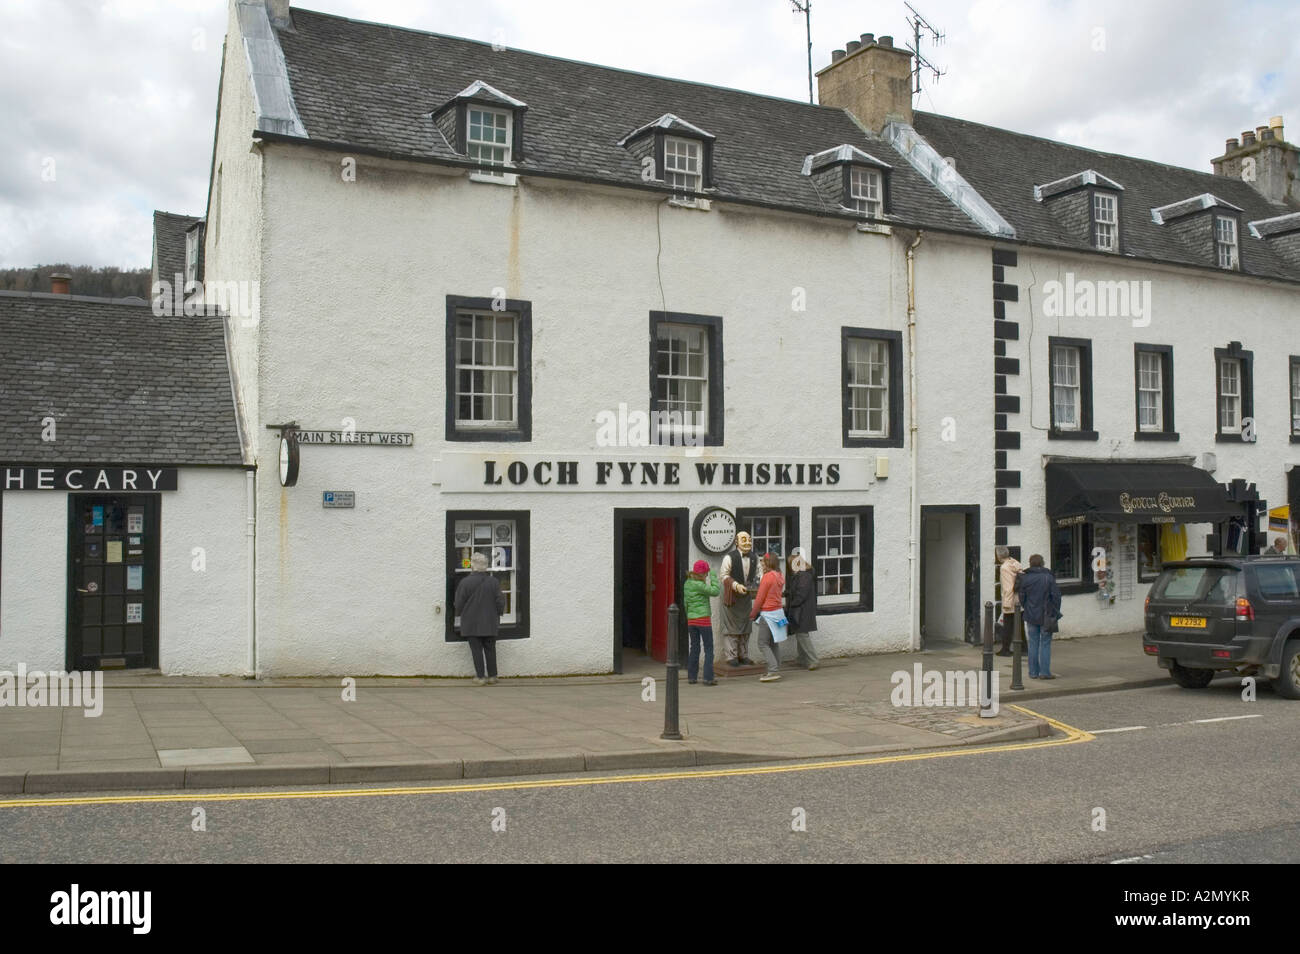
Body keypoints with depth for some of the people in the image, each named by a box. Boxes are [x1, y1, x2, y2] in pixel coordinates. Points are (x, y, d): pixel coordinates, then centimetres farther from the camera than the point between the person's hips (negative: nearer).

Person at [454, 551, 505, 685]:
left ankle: (480, 677, 2)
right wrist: (497, 614, 17)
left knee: (477, 650, 3)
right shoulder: (494, 582, -1)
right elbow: (500, 601, 2)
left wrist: (460, 614, 14)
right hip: (490, 623, 3)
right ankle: (492, 676, 13)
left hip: (471, 624, -3)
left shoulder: (465, 582, -11)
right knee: (490, 649, 11)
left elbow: (459, 603, -6)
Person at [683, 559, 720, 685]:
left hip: (691, 620, 7)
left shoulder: (687, 584, 7)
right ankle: (708, 678, 1)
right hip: (703, 619, -7)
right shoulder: (699, 585, -16)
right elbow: (715, 591, -16)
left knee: (694, 648, 13)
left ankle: (691, 677, 14)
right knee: (708, 649, 2)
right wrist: (713, 577, -6)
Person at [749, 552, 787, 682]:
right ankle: (775, 668, 16)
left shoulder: (767, 576, -17)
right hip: (778, 611, 8)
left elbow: (760, 597, -13)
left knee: (763, 644, -5)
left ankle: (773, 671, -11)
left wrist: (753, 613, -2)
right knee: (772, 643, 15)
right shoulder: (780, 576, 7)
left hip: (768, 613, -8)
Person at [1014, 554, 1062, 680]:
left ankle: (1033, 672, 11)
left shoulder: (1025, 578, -1)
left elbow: (1021, 597, 3)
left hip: (1031, 616, 2)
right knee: (1045, 644, 3)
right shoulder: (1049, 577, -6)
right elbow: (1056, 596, -6)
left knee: (1033, 644, 9)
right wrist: (1055, 613, 2)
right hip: (1045, 616, -2)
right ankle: (1044, 672, 1)